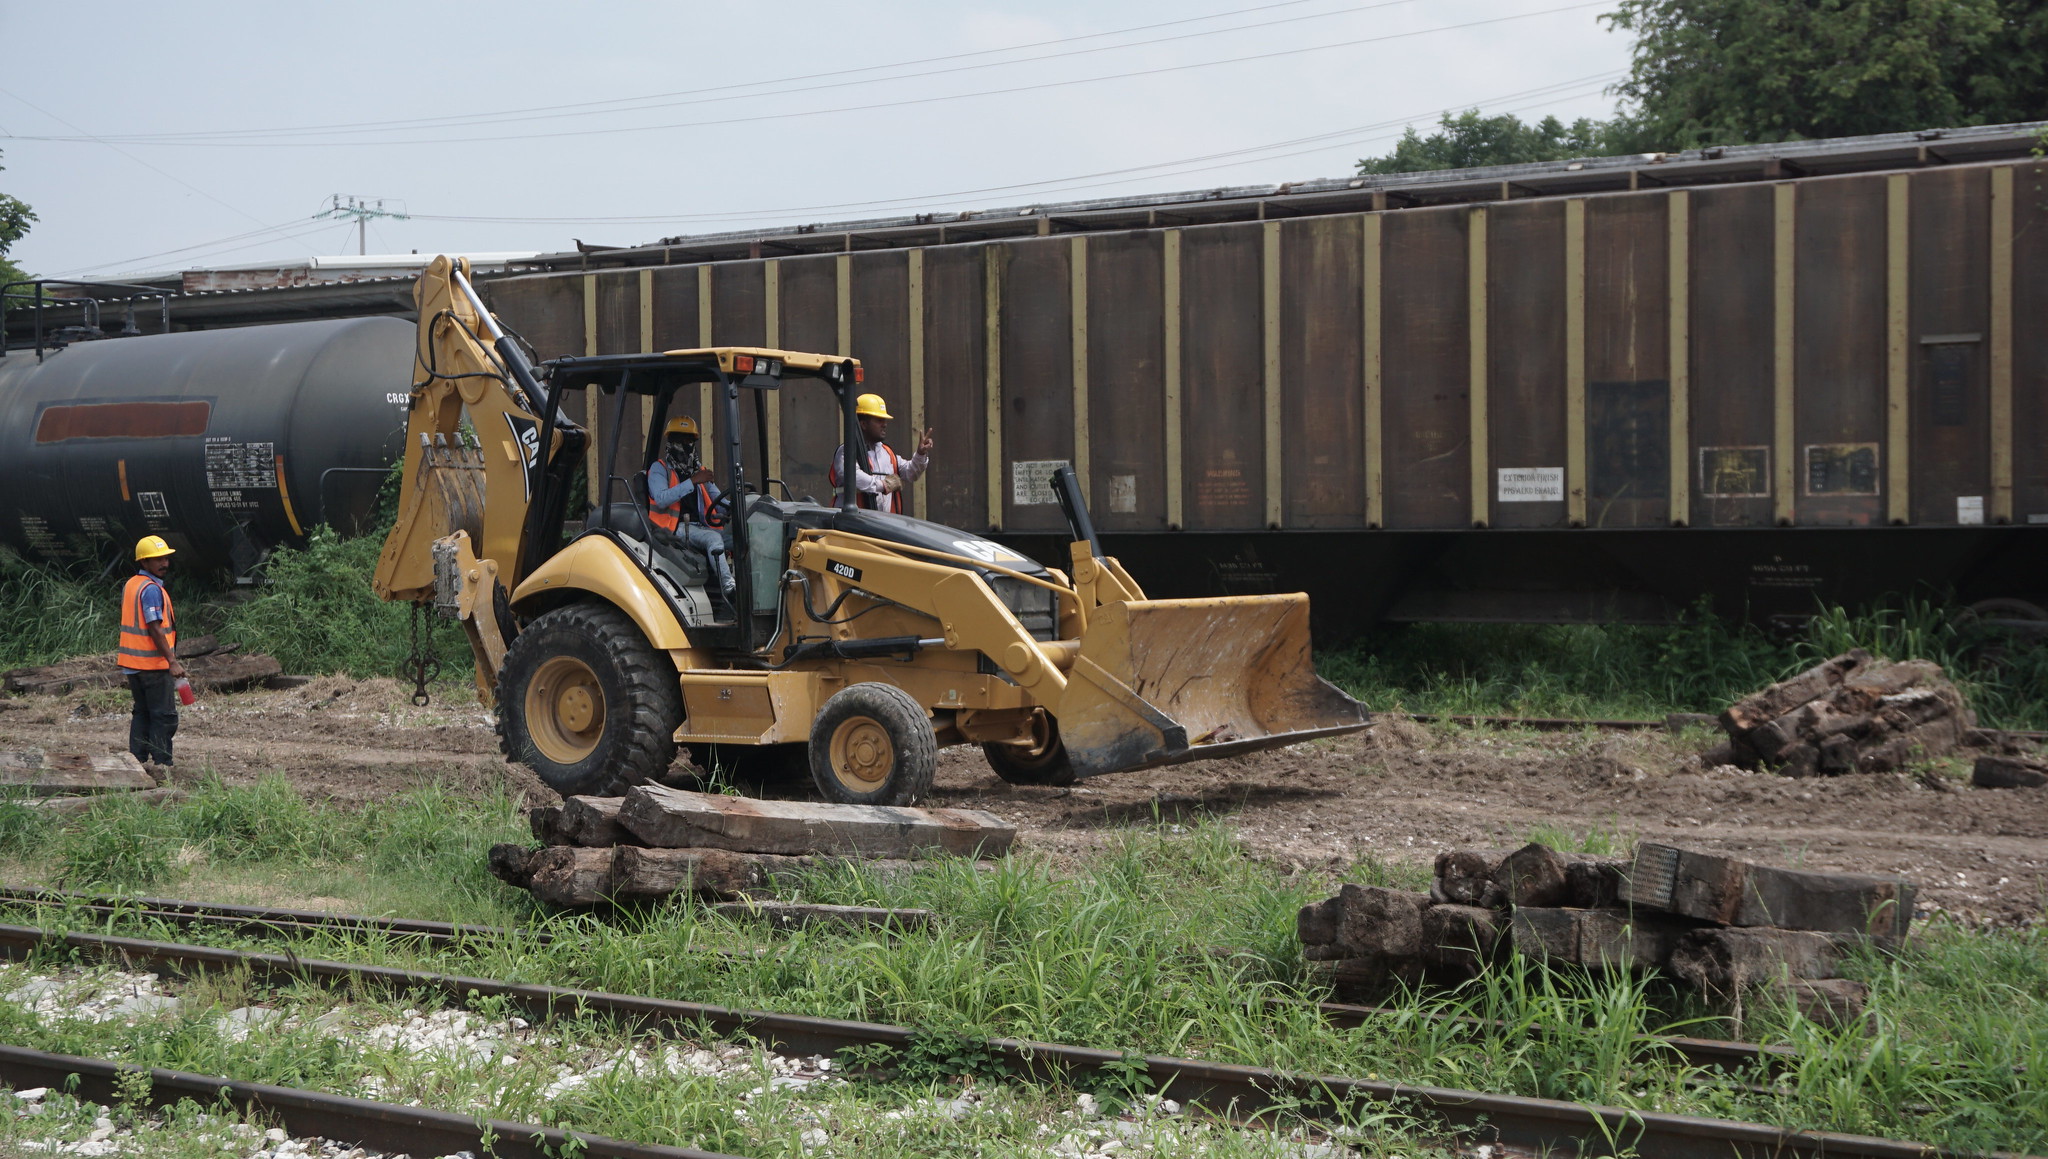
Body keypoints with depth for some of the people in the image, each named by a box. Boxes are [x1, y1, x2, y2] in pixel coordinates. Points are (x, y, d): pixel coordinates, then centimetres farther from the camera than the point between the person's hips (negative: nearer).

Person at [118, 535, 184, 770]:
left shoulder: (130, 585, 12)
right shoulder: (152, 589, -17)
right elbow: (155, 629, -22)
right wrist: (172, 661, -22)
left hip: (132, 661, 9)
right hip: (153, 663, -9)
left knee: (142, 711, 15)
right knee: (165, 716, -5)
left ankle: (137, 759, 15)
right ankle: (161, 764, -6)